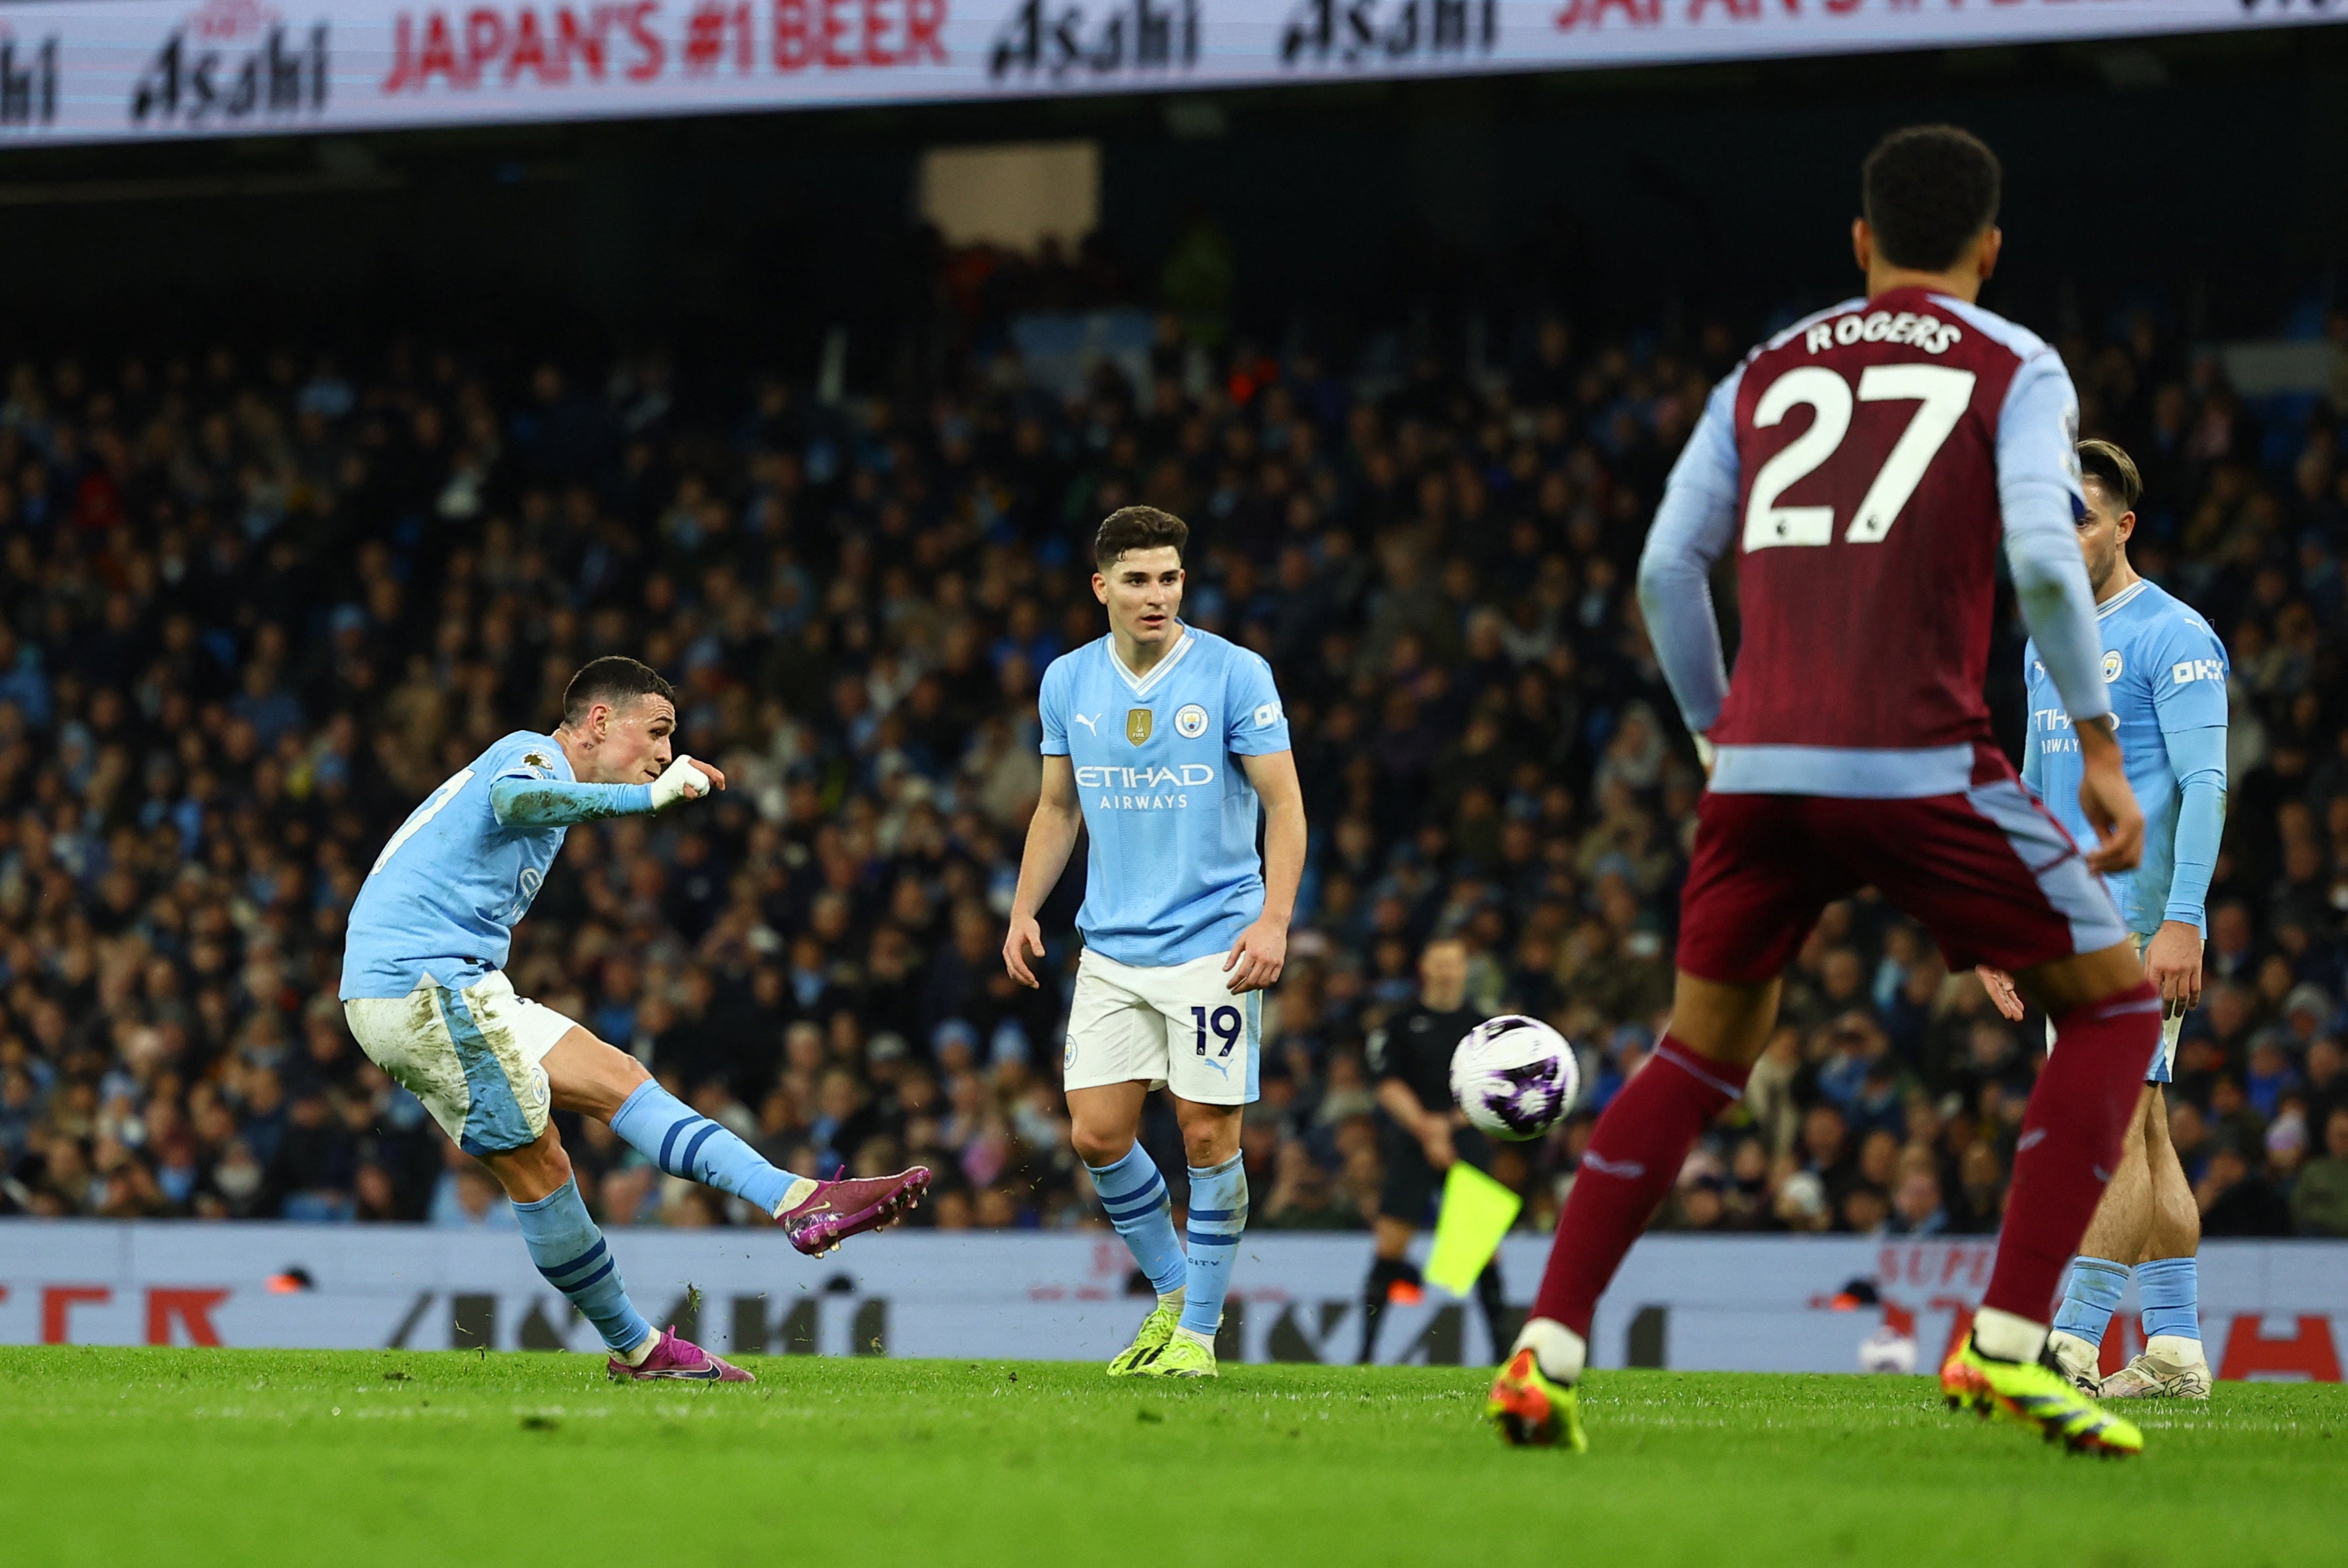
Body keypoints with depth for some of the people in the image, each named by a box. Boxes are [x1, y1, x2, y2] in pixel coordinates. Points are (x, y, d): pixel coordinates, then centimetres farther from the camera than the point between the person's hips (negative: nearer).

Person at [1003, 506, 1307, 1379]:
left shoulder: (1234, 675, -7)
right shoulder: (1068, 682, 6)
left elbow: (1283, 805, -5)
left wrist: (1274, 921, -15)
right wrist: (1024, 911, 8)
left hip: (1213, 945, -4)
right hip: (1111, 947, 4)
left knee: (1208, 1133, -4)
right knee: (1096, 1133, -1)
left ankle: (1199, 1327, 10)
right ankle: (1171, 1293, 20)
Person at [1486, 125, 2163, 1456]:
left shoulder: (1767, 374, 20)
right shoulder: (2016, 369, 7)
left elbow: (1666, 568, 14)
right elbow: (2042, 557, -9)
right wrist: (2100, 750, -1)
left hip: (1761, 762, 4)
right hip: (1919, 767, -4)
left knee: (1706, 1048, 22)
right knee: (2116, 1005, 11)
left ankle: (1548, 1355, 9)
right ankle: (2007, 1345, -4)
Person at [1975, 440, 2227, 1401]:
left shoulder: (2170, 637, -8)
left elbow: (2205, 783, -14)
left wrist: (2182, 919, -22)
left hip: (2140, 918, -9)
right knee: (2140, 1131, 7)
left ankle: (2073, 1340, -20)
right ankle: (2175, 1350, 8)